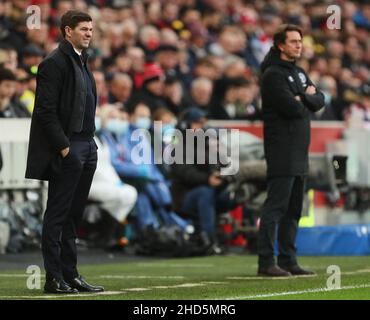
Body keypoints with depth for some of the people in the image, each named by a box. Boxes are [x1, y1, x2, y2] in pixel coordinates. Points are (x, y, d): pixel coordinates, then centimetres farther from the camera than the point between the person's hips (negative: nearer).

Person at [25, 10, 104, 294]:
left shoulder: (81, 62, 18)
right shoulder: (55, 63, -10)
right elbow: (46, 111, -16)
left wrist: (90, 144, 13)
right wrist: (63, 146, -18)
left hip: (86, 148, 9)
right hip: (66, 148, -9)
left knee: (73, 215, 11)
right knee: (58, 215, -4)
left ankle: (70, 274, 16)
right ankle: (54, 278, 0)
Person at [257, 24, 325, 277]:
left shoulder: (299, 73, 19)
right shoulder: (273, 74, -10)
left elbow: (319, 100, 10)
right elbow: (292, 108, -19)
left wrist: (302, 97, -8)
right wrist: (307, 98, 0)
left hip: (300, 152, 9)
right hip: (282, 150, -9)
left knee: (294, 209, 10)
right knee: (275, 206, -10)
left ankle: (288, 260, 15)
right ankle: (266, 263, -11)